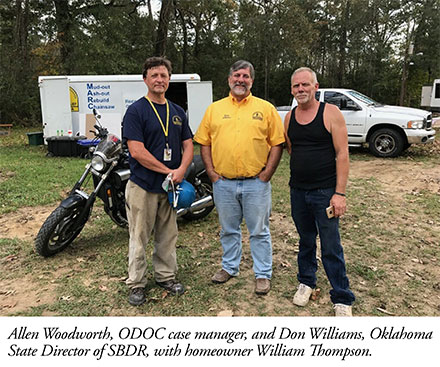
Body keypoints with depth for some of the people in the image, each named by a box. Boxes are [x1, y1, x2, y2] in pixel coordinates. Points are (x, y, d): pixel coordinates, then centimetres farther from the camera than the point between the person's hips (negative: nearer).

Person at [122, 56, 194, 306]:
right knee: (140, 238, 6)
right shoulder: (136, 110, -7)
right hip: (143, 185, -5)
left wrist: (181, 170, -9)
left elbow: (188, 145, 10)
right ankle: (137, 283, 20)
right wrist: (167, 171, -13)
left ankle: (166, 276, 31)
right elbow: (137, 151, -15)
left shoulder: (178, 112, 11)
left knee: (168, 236, 15)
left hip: (171, 185, 5)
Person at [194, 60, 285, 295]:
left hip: (256, 183, -2)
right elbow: (204, 142, 8)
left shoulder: (266, 108, 3)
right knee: (228, 230, 17)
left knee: (259, 231, 8)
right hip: (223, 183, 2)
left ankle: (263, 274, 23)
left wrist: (266, 174, -7)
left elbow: (277, 143, 1)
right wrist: (211, 172, -1)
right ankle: (229, 267, 35)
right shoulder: (214, 109, 8)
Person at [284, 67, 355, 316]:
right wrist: (298, 179, 13)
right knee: (306, 240, 18)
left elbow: (342, 154, -10)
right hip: (298, 191, 5)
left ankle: (342, 300, 15)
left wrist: (340, 193, -15)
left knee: (331, 247, 1)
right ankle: (307, 282, 37)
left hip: (325, 192, -4)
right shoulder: (289, 117, 7)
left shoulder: (331, 113, -7)